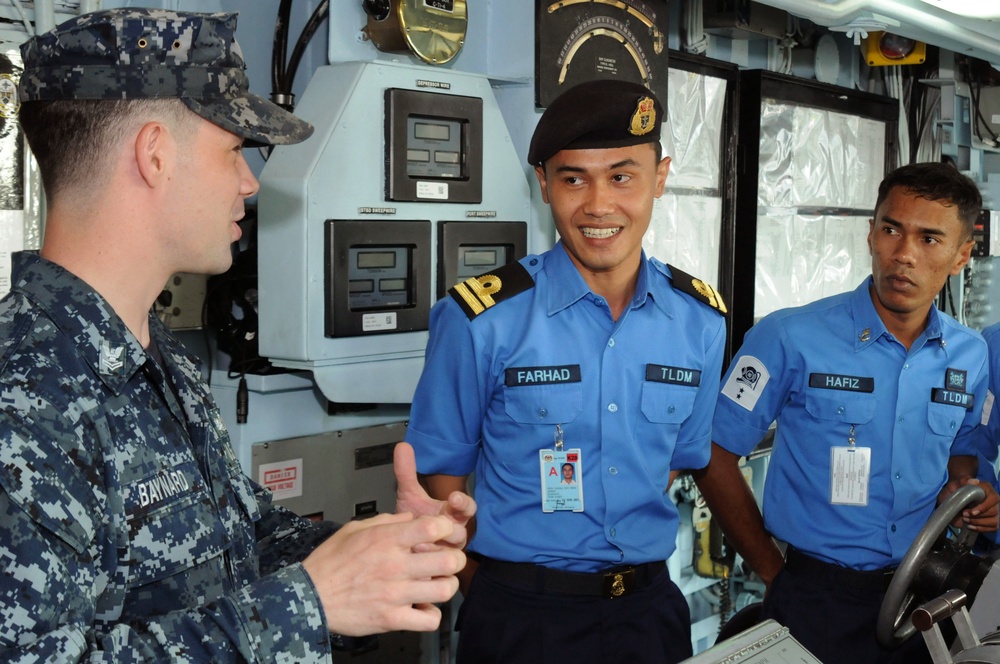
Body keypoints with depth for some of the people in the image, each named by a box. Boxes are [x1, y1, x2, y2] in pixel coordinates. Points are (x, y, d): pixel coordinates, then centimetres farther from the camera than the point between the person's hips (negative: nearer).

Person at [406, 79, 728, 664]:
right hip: (521, 616, -3)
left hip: (651, 607, 4)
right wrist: (498, 600, -3)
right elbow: (442, 473, -5)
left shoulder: (700, 320, -2)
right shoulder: (483, 319, -14)